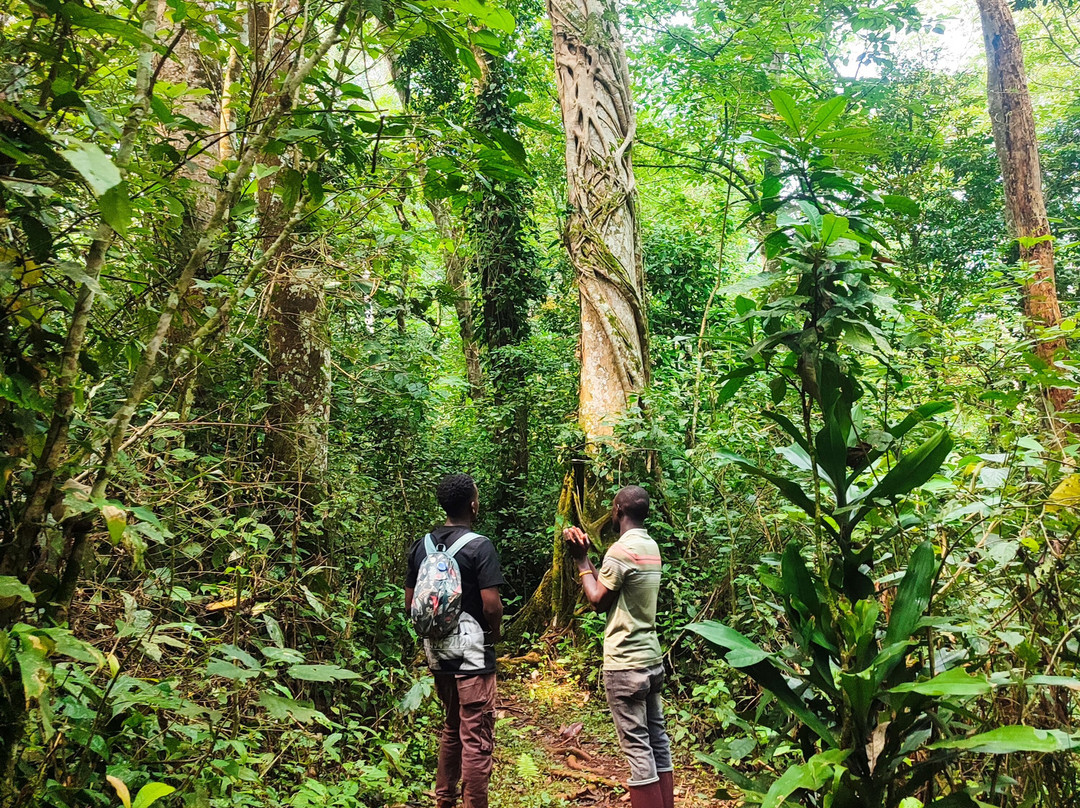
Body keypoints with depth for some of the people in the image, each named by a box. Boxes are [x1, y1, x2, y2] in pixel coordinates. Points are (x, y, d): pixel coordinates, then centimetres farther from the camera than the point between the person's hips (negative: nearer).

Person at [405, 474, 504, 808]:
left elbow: (410, 602, 8)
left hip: (437, 651, 7)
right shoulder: (479, 546, -16)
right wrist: (494, 634, -1)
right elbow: (491, 605, -19)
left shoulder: (422, 545, 4)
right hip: (471, 651, -7)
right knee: (476, 738, 2)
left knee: (452, 727, 24)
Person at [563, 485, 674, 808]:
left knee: (637, 747, -1)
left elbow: (598, 600, -9)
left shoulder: (621, 550, -17)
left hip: (625, 664, -8)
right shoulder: (652, 546, 8)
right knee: (657, 739, 14)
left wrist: (581, 559, -1)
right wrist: (588, 556, 18)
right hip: (652, 659, 8)